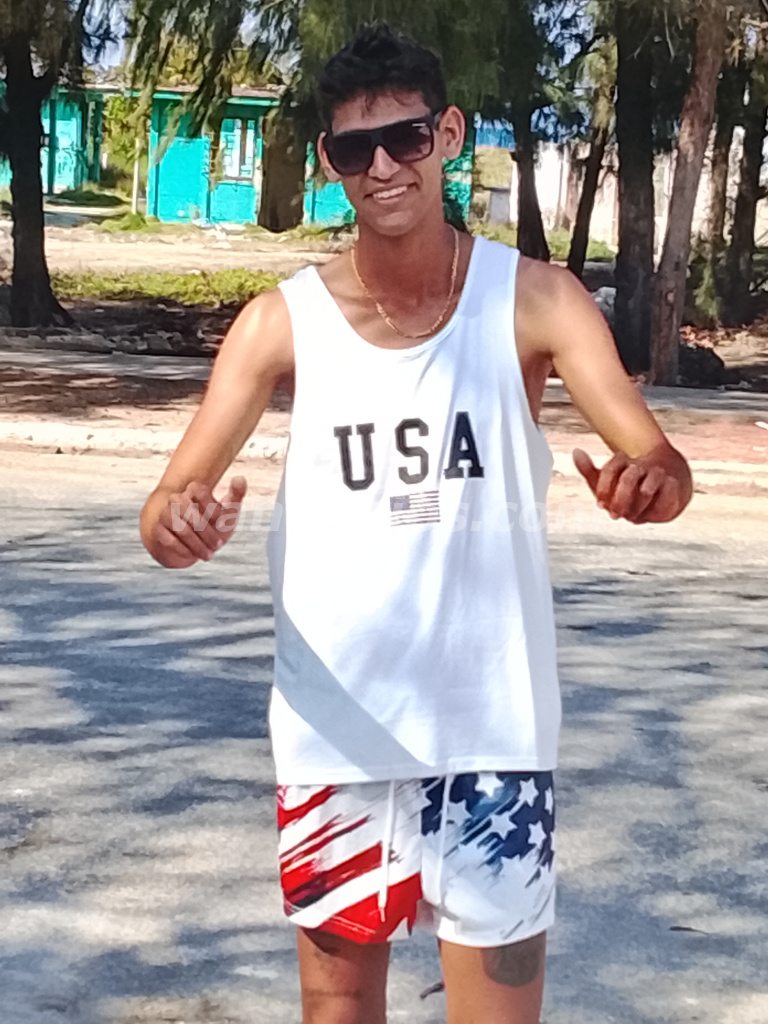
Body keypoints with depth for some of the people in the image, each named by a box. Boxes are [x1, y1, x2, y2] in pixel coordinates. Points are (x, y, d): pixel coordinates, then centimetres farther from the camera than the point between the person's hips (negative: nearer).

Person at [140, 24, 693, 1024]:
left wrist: (653, 480, -41)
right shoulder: (283, 321, -3)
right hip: (333, 732, 2)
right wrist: (178, 520, -32)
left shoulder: (535, 300, -6)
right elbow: (172, 502, -8)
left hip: (490, 733, -1)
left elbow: (656, 456, -17)